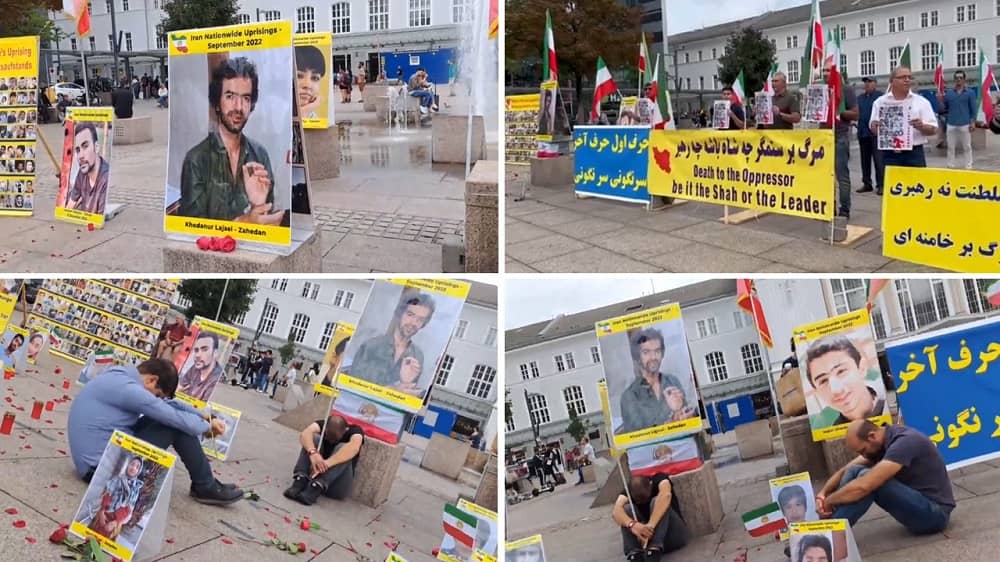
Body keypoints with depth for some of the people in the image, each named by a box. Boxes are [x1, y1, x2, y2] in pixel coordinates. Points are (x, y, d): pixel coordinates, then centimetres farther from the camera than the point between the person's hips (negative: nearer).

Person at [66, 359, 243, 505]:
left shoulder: (119, 376, 9)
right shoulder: (127, 388, -21)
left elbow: (169, 404, 17)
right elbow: (176, 418, -16)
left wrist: (204, 416, 8)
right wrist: (206, 426, 2)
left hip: (92, 461, 10)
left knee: (167, 419, 10)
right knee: (176, 426, -10)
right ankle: (206, 487, 6)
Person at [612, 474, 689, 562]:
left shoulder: (659, 480, -12)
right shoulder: (629, 490, -7)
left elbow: (666, 495, -37)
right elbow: (616, 512, -26)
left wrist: (651, 524, -49)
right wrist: (632, 524, -48)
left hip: (675, 535, -2)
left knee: (657, 502, -27)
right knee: (627, 508, -21)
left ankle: (654, 551, -41)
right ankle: (634, 554, -38)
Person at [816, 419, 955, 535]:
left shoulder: (903, 443, -26)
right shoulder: (881, 442, 2)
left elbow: (863, 486, -34)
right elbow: (846, 471, 5)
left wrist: (828, 501, -22)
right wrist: (822, 493, -12)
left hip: (935, 512, -9)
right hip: (915, 503, 9)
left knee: (866, 478, -27)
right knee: (854, 471, -5)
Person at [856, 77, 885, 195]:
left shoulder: (880, 96, -2)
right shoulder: (860, 98, 17)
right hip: (863, 132, 6)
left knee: (878, 159, -8)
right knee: (865, 159, 11)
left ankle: (880, 185, -7)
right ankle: (867, 183, 18)